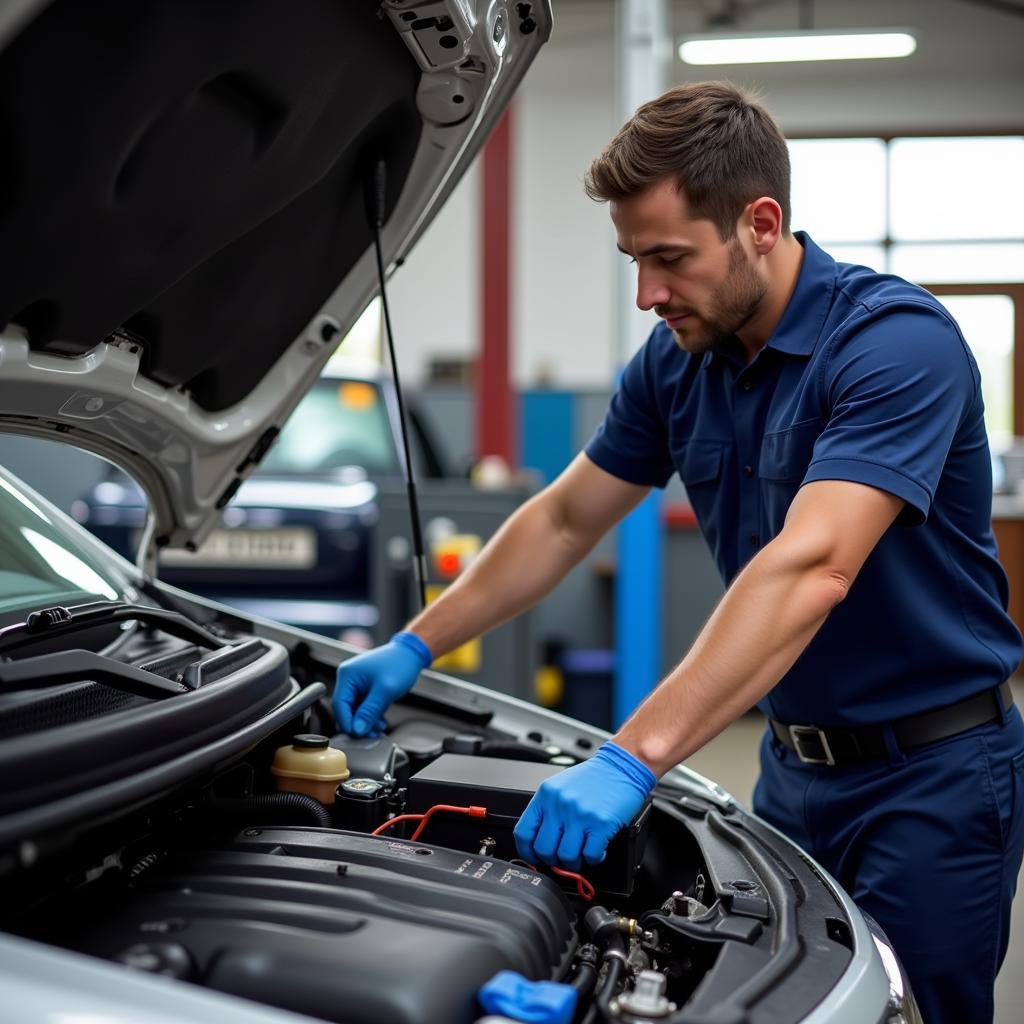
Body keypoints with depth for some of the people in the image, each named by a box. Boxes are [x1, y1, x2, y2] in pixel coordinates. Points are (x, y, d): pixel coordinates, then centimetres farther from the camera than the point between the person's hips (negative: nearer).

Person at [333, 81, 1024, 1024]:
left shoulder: (898, 341, -24)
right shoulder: (678, 362, 0)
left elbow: (809, 568, -36)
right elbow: (564, 522, 10)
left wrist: (632, 760, -42)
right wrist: (414, 648, 5)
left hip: (932, 768, -7)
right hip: (797, 760, 7)